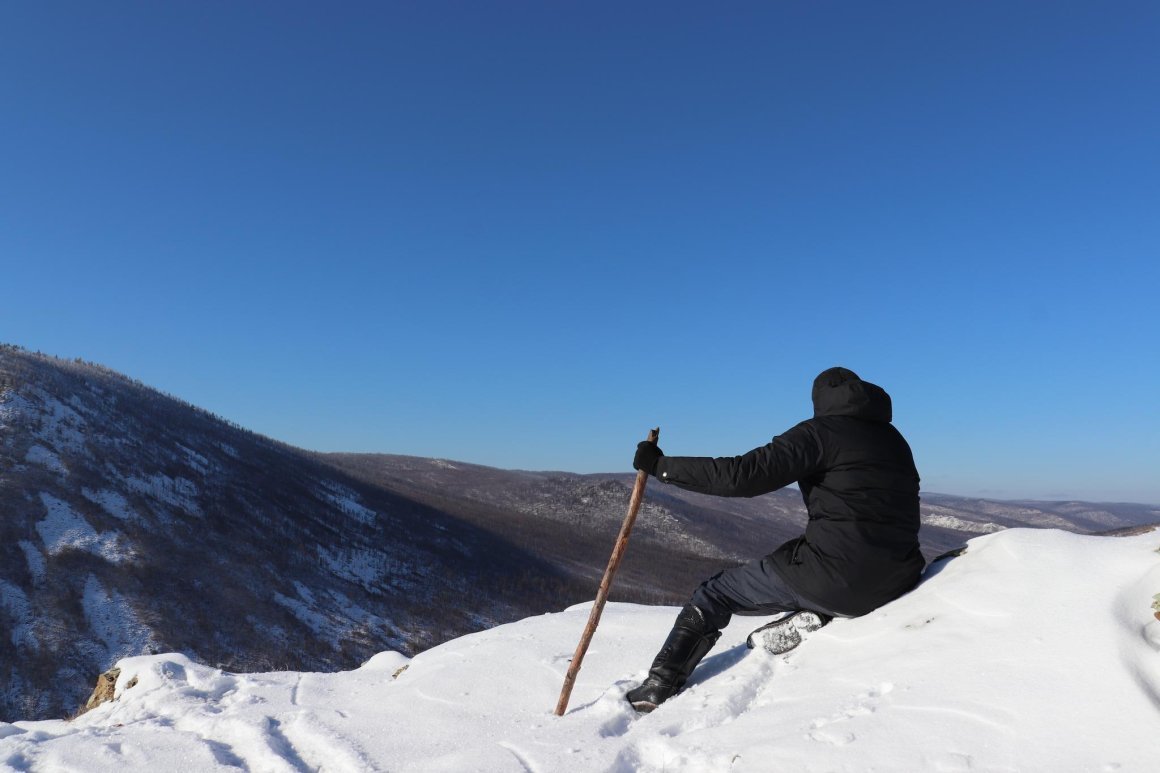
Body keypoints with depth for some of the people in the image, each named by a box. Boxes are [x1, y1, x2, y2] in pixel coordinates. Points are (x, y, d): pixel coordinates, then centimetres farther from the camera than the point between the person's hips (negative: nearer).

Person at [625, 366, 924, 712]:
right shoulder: (895, 438, 15)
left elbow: (745, 474, -15)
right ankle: (812, 617, 8)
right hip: (896, 581, 7)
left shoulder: (821, 431, -5)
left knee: (715, 593, 9)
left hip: (833, 574, -6)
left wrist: (662, 466, -9)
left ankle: (659, 685, 4)